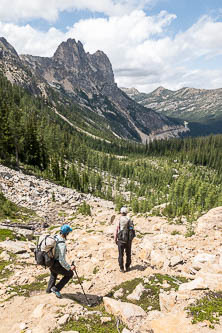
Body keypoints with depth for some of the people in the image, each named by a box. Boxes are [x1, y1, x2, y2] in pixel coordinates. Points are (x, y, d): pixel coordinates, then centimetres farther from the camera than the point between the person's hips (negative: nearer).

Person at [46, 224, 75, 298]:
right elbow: (62, 260, -35)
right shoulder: (62, 245, -34)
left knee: (54, 274, 37)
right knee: (70, 274, 11)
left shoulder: (54, 237, -8)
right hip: (56, 265, -8)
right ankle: (56, 288, 13)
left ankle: (49, 289, 55)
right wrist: (69, 268, -22)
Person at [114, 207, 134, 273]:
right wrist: (131, 239, 12)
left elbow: (116, 231, -9)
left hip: (121, 240, -2)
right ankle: (127, 267, 24)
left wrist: (115, 240, 5)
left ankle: (122, 268, 11)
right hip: (128, 240, 2)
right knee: (128, 254, 17)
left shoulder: (119, 221, -11)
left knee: (121, 255, 8)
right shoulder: (129, 220, -4)